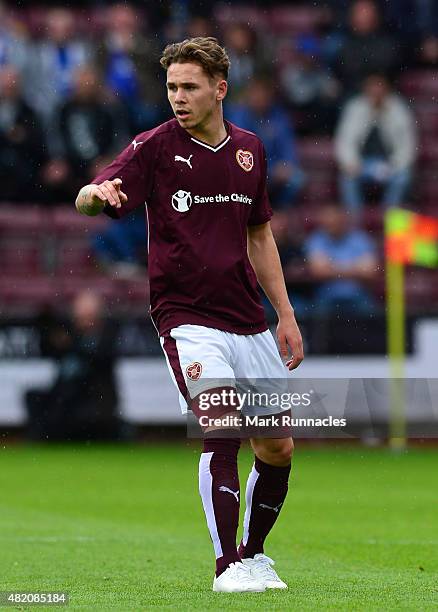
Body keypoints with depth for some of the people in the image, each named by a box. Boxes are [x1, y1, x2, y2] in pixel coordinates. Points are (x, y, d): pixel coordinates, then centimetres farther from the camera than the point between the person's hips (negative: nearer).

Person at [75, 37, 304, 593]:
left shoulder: (248, 149, 9)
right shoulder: (156, 146, -6)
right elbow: (85, 200, -18)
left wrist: (286, 314, 16)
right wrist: (98, 193, -43)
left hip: (248, 319, 5)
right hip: (186, 315, -5)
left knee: (277, 448, 7)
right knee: (222, 432, -21)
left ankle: (253, 553, 28)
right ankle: (228, 565, -12)